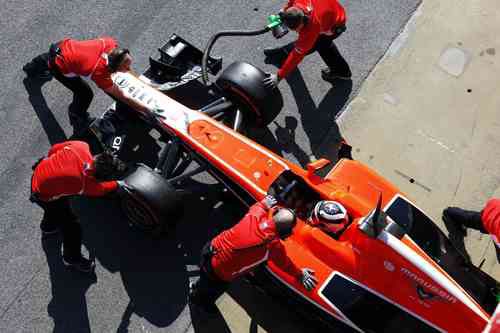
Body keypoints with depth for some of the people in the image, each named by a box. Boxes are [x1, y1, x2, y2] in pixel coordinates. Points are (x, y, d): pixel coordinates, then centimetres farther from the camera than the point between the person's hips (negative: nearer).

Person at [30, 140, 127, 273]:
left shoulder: (81, 146, -28)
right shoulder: (88, 184, -35)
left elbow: (55, 148, -8)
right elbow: (101, 188, -10)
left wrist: (51, 161, 14)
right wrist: (117, 185, 10)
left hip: (39, 172, 7)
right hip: (44, 195, -6)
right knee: (72, 227, 7)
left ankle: (48, 227, 66)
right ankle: (72, 259, 34)